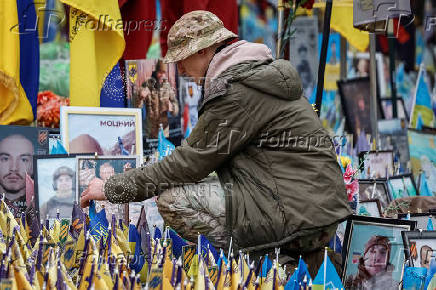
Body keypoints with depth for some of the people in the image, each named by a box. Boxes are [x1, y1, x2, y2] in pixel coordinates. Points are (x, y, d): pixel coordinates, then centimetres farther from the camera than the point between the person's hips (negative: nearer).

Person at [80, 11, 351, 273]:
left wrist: (113, 189, -4)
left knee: (172, 200, -11)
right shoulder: (263, 73, 19)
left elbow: (190, 162, -11)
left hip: (296, 213, -10)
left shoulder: (239, 92, -13)